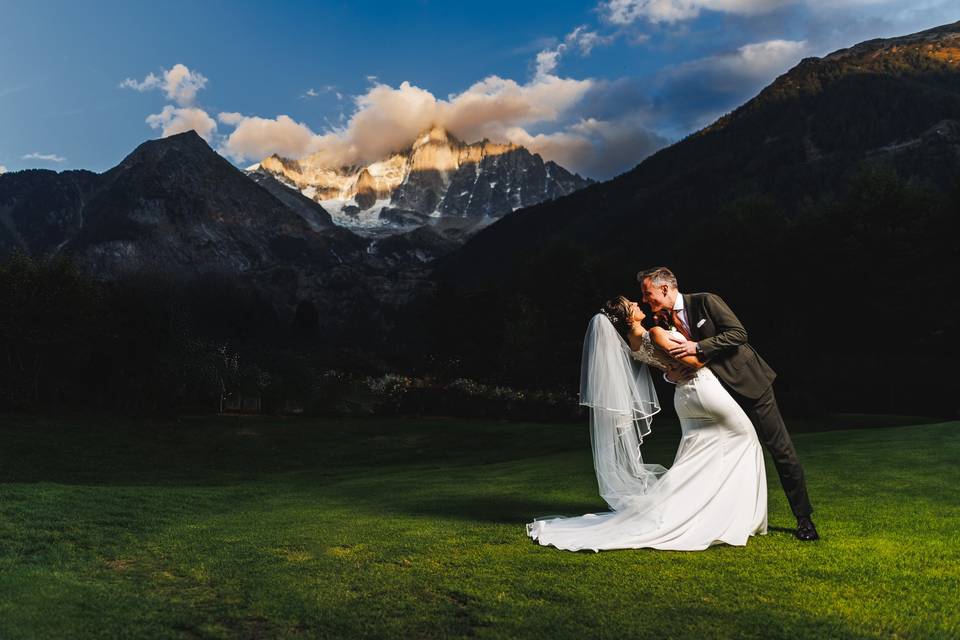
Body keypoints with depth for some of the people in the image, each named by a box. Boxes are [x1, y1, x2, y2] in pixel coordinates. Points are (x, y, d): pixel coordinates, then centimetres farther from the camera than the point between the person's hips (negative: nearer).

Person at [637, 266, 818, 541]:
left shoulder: (705, 302, -13)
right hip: (721, 395, 6)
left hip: (749, 383, -6)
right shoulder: (665, 322, 4)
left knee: (781, 450, 0)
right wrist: (670, 375, -13)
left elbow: (738, 333, -20)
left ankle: (804, 518, 13)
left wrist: (698, 347, -26)